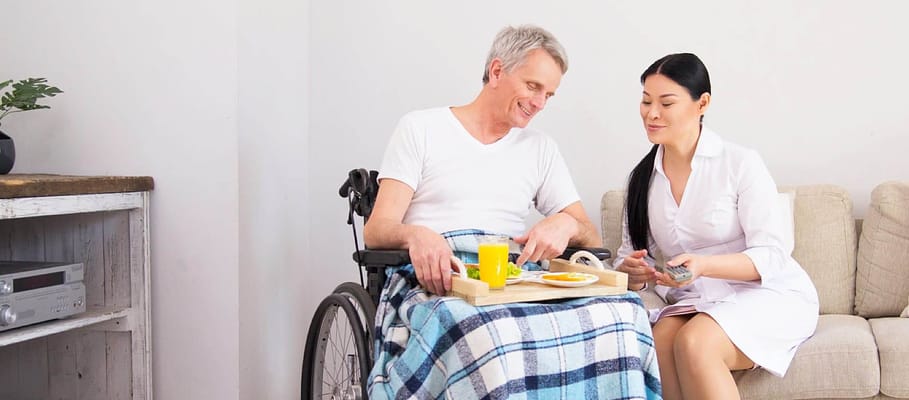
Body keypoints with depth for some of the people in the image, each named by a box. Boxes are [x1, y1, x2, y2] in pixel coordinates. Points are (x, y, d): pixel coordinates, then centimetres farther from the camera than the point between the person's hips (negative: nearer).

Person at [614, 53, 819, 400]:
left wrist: (703, 265, -30)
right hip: (697, 303, 4)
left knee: (694, 342, -33)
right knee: (659, 339, -29)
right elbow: (627, 257, 8)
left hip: (771, 295, -4)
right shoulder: (643, 177, 7)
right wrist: (632, 272, -17)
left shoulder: (741, 163, -9)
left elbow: (772, 255, -12)